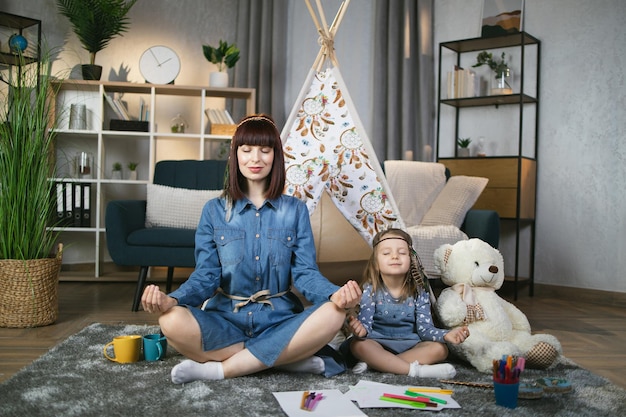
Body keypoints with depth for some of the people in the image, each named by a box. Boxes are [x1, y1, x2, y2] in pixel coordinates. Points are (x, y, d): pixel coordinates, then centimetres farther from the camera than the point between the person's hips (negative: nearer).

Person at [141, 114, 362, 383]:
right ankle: (287, 358, -22)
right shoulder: (214, 210, 6)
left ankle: (217, 368, -22)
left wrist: (335, 295, -25)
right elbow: (206, 275, 0)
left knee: (333, 314, -30)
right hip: (225, 320, 0)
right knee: (173, 321, -31)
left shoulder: (295, 210, 7)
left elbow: (305, 272, -1)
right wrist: (172, 300, -23)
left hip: (279, 320, 0)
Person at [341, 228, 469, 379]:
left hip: (410, 345, 3)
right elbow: (365, 324, -15)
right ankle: (415, 370, -33)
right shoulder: (370, 290, -7)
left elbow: (425, 328, -6)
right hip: (378, 345, -2)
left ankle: (374, 363, -28)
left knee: (440, 349, -23)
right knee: (358, 345, -32)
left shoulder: (418, 292, -1)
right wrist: (361, 330, -42)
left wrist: (446, 335, -28)